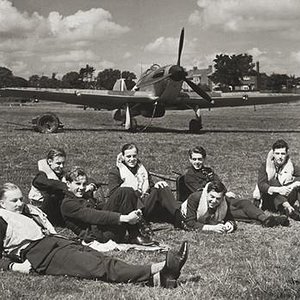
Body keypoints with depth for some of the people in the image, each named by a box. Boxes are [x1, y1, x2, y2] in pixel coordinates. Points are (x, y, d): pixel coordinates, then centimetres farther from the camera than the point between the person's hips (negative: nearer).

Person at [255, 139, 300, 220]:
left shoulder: (291, 166, 0)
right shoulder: (265, 166, -5)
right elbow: (261, 185, -20)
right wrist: (278, 189, -34)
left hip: (286, 197, 2)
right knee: (273, 182, -28)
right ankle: (287, 207, -43)